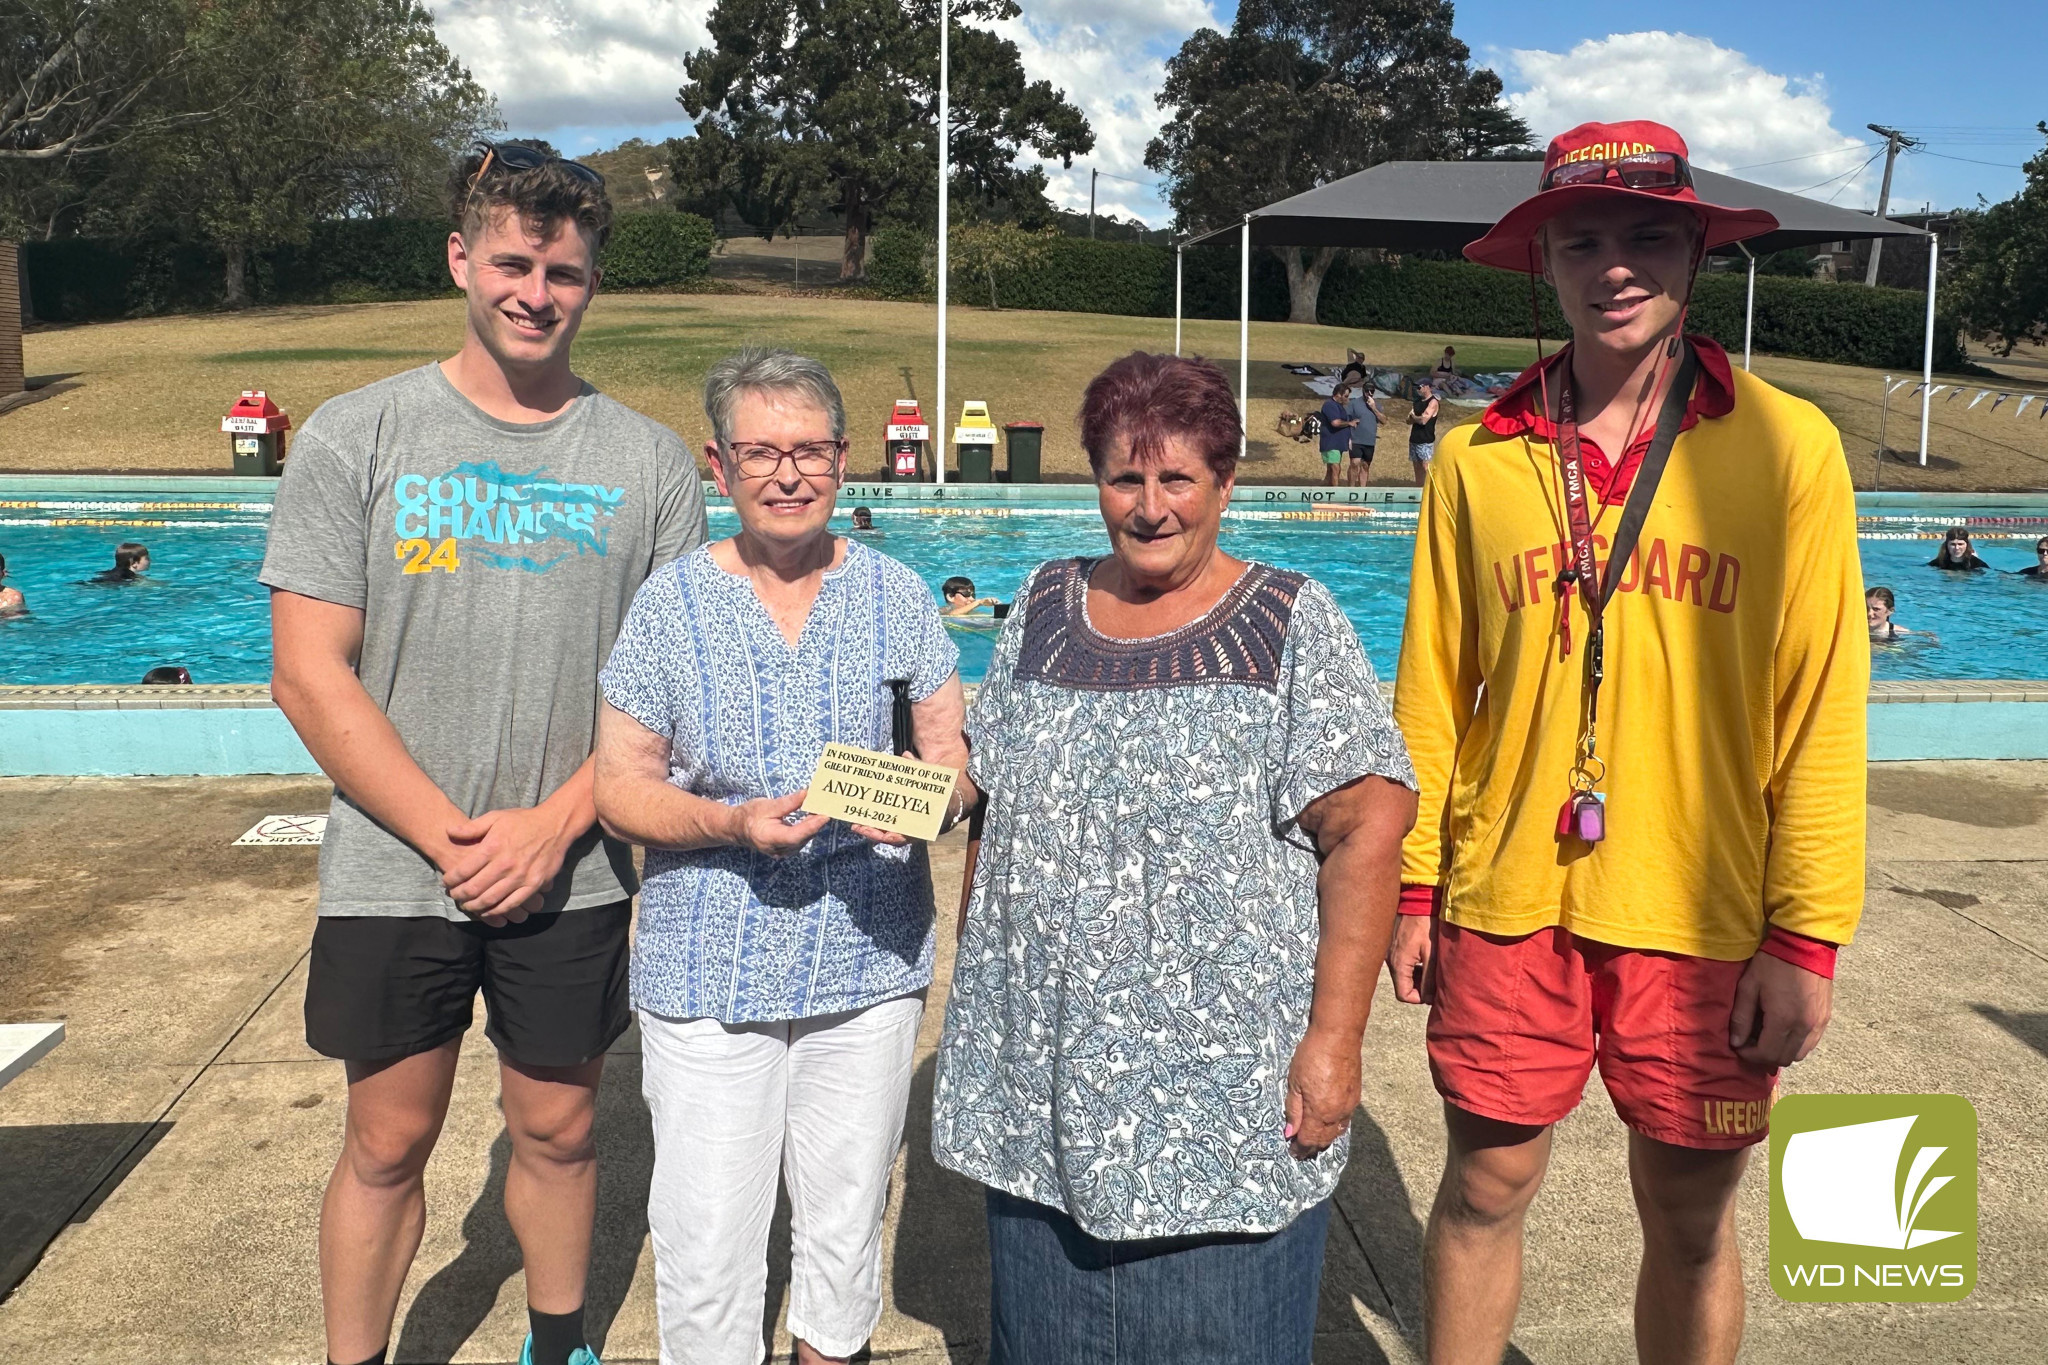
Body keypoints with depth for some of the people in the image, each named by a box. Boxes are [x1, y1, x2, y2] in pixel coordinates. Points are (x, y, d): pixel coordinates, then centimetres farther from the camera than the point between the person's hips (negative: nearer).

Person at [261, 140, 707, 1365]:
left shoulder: (651, 463, 0)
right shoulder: (355, 437, -3)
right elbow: (310, 675, -6)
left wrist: (551, 827, -11)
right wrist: (449, 836, -12)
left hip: (572, 877, 1)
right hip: (394, 873, -1)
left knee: (559, 1128, 15)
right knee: (388, 1142, 11)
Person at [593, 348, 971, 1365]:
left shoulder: (894, 594, 3)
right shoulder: (671, 602, -2)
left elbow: (957, 755, 4)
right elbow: (620, 786, -3)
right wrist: (729, 825, -21)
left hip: (868, 960, 2)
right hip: (709, 970, -2)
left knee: (847, 1222, 17)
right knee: (705, 1243, 2)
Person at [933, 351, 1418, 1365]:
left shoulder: (1290, 625, -5)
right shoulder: (1044, 608, 8)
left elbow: (1367, 828, -11)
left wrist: (1334, 1037, -17)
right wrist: (975, 992, 12)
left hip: (1223, 1094, -4)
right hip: (1038, 1087, 5)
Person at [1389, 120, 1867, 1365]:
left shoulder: (1786, 446, -5)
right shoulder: (1479, 457, 0)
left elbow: (1823, 711, -4)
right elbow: (1433, 698, 4)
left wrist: (1807, 937, -6)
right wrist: (1414, 889, 4)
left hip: (1704, 916, -1)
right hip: (1507, 905, 1)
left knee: (1691, 1219, 14)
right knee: (1485, 1191, 14)